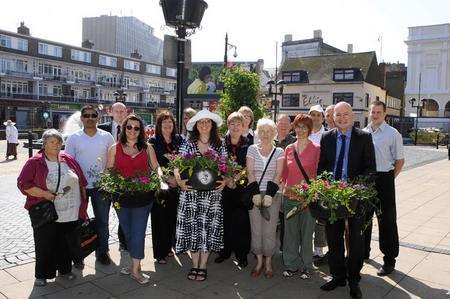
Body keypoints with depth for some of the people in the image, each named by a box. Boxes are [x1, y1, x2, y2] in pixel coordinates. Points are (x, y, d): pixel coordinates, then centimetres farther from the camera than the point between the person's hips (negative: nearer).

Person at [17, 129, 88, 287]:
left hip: (71, 214, 3)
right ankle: (41, 275, 25)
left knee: (68, 244, 14)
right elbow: (23, 184, -8)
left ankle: (65, 270, 33)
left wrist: (83, 205, 10)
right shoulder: (34, 162, -5)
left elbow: (82, 183, 11)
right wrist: (45, 194, -17)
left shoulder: (68, 160, 6)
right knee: (45, 246, 7)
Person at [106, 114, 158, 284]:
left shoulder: (147, 148, 6)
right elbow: (108, 172, 7)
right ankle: (135, 264, 28)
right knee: (128, 232, 12)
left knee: (138, 232, -2)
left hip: (143, 196, -1)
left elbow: (155, 169, 10)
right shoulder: (114, 149, 6)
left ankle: (135, 269, 5)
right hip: (121, 197, 2)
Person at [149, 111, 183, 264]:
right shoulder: (153, 141, -3)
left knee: (172, 217, 9)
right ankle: (159, 253, 13)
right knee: (159, 218, 2)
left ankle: (168, 247, 27)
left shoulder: (179, 140, 8)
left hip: (175, 185, 4)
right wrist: (166, 178, -13)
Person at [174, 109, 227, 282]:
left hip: (212, 193, 0)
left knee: (208, 227, 2)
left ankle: (202, 267, 17)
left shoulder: (219, 145, 5)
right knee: (192, 227, 4)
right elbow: (177, 167, 2)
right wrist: (179, 181, -15)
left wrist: (225, 180, -10)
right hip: (190, 192, 0)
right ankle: (194, 266, 21)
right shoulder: (188, 144, 4)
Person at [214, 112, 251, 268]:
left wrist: (237, 182, -12)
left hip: (242, 189, -1)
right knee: (225, 219, 8)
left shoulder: (248, 146, -1)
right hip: (225, 188, 2)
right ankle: (225, 250, 25)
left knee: (241, 221, 1)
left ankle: (242, 254, 16)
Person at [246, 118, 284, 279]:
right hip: (255, 194, 1)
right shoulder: (252, 149, 7)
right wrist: (255, 193, -11)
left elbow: (278, 175, -3)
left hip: (272, 195, -1)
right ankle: (259, 261, 17)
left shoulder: (279, 152, 6)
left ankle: (268, 262, 14)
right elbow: (250, 172, 0)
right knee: (256, 229, 2)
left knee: (269, 230, -1)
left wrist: (270, 195, -14)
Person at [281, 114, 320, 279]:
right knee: (290, 231, 9)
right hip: (290, 196, 3)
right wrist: (285, 187, 2)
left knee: (307, 232, 6)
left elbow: (319, 173, -3)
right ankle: (291, 265, 24)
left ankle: (306, 267, 22)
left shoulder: (316, 149, -3)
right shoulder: (289, 149, 9)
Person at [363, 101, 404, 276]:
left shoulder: (393, 134, -6)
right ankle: (364, 251, 36)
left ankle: (389, 260, 16)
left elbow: (400, 160, -2)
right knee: (363, 217, 17)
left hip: (384, 179, -5)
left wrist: (389, 179, -5)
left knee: (387, 220, 3)